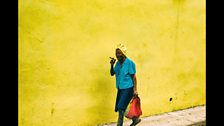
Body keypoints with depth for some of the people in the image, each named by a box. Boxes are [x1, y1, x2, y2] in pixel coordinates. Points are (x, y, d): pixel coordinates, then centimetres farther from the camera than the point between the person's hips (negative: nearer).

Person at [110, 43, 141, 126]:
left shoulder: (130, 63, -12)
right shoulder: (118, 63, 8)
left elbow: (134, 77, -11)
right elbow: (112, 73, 12)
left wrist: (135, 89, -14)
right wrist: (112, 65, -5)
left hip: (128, 88, -8)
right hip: (120, 88, 8)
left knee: (121, 107, -10)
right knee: (120, 107, 13)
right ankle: (135, 119, 31)